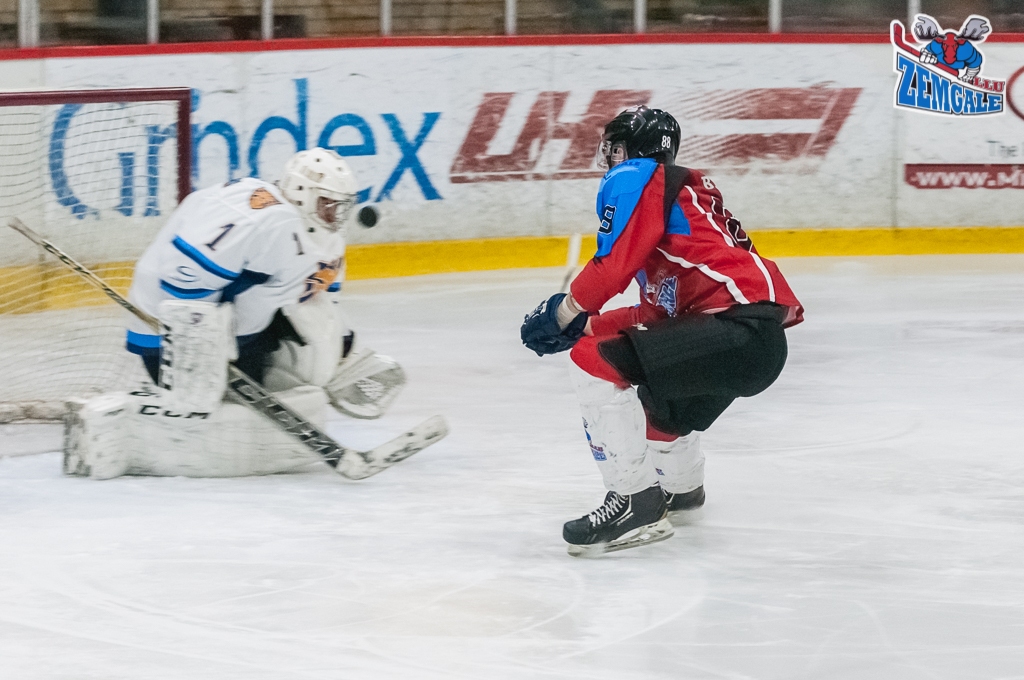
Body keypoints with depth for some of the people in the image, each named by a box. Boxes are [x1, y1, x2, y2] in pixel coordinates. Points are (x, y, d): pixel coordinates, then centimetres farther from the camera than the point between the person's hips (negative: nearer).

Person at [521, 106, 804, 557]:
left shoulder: (635, 178, 1)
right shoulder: (684, 190, 29)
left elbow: (616, 261, -13)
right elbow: (663, 312, 27)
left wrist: (567, 313, 0)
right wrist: (590, 326, 23)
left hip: (740, 328, -10)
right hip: (764, 345, 10)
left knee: (593, 361, -16)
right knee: (657, 394, 36)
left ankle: (636, 502, -15)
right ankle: (682, 489, 63)